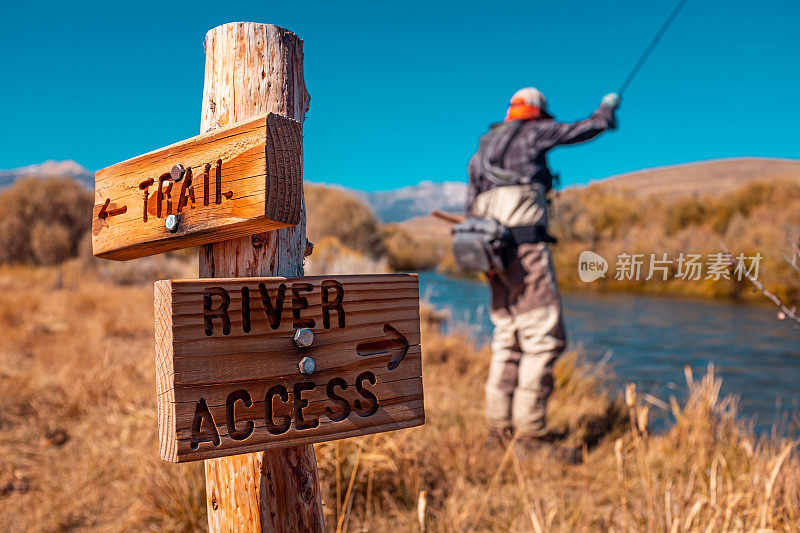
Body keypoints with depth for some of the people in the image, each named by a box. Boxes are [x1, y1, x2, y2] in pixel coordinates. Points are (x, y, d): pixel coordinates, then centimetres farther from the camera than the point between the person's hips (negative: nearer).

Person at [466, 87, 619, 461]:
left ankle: (499, 429, 13)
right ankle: (530, 434, -8)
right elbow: (584, 130, 14)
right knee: (544, 338, -7)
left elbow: (472, 210, 21)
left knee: (508, 338, 11)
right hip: (526, 247, -8)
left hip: (495, 251, 8)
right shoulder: (532, 132, 4)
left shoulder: (484, 147, 23)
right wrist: (607, 107, 34)